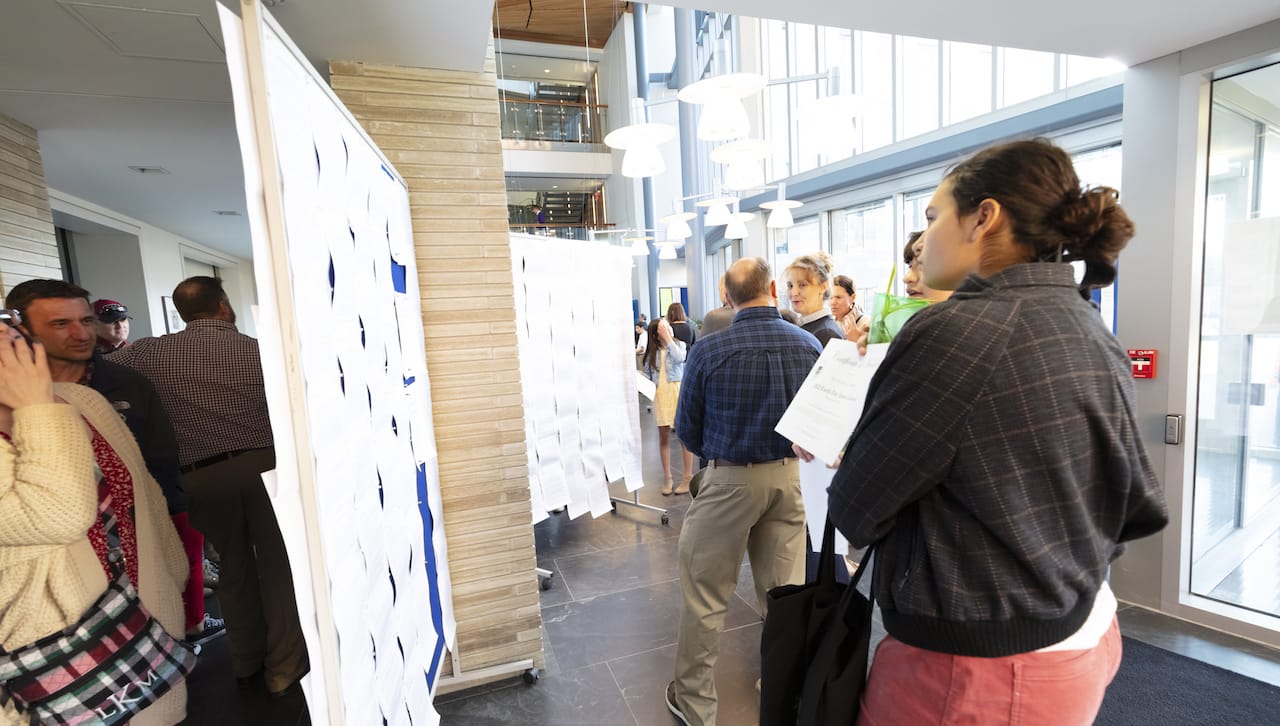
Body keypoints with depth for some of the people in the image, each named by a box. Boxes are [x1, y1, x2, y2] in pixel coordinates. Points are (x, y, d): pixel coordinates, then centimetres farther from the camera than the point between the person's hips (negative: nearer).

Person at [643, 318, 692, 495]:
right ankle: (667, 477, 19)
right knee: (663, 437, 7)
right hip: (659, 394, 2)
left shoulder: (679, 344, 3)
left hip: (678, 391, -2)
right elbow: (646, 374, 9)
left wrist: (668, 338, -11)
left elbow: (679, 358, -17)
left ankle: (688, 476, 12)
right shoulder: (652, 352, 8)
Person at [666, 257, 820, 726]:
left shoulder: (708, 352, -14)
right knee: (786, 591, 20)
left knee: (704, 596, 12)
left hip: (729, 481, -4)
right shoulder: (809, 345, -4)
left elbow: (687, 430, -5)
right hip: (788, 476, 4)